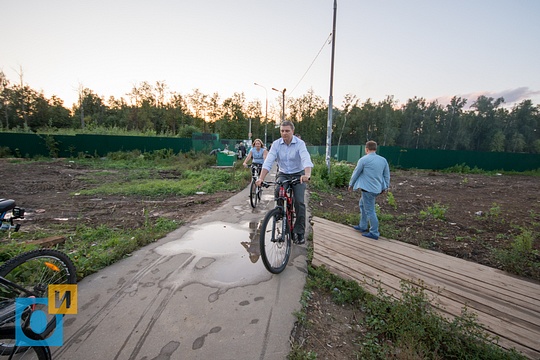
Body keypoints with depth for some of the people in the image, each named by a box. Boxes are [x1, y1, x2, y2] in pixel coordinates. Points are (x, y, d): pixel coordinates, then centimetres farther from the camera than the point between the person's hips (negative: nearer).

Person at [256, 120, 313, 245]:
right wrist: (261, 178, -33)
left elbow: (306, 159, -32)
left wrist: (307, 174, -52)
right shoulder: (276, 144, -8)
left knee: (299, 202, -14)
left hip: (298, 175, -2)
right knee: (278, 191, -29)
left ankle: (300, 232, 1)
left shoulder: (300, 143, -15)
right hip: (283, 174, 2)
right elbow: (268, 161, -19)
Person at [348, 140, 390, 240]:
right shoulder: (383, 160, 6)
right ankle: (362, 226, 31)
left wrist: (351, 184, 10)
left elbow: (356, 173, -3)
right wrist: (385, 187, 24)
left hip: (368, 189, -8)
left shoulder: (363, 159, -11)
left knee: (370, 210, 1)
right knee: (362, 204, 23)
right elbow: (387, 175, 12)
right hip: (377, 188, 8)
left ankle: (374, 233, 9)